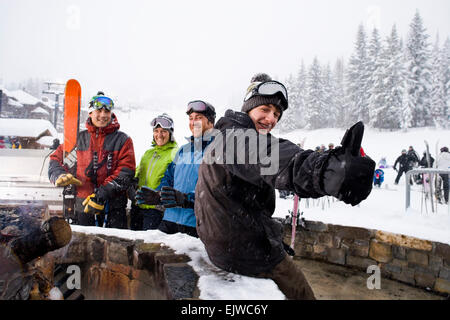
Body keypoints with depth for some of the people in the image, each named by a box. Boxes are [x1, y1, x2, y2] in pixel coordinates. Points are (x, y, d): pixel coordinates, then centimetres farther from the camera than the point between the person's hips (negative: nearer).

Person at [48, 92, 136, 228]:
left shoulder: (122, 140, 4)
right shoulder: (78, 138, 12)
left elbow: (125, 172, -6)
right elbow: (56, 158, 18)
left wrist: (101, 194, -16)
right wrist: (60, 176, -5)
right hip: (83, 207, 2)